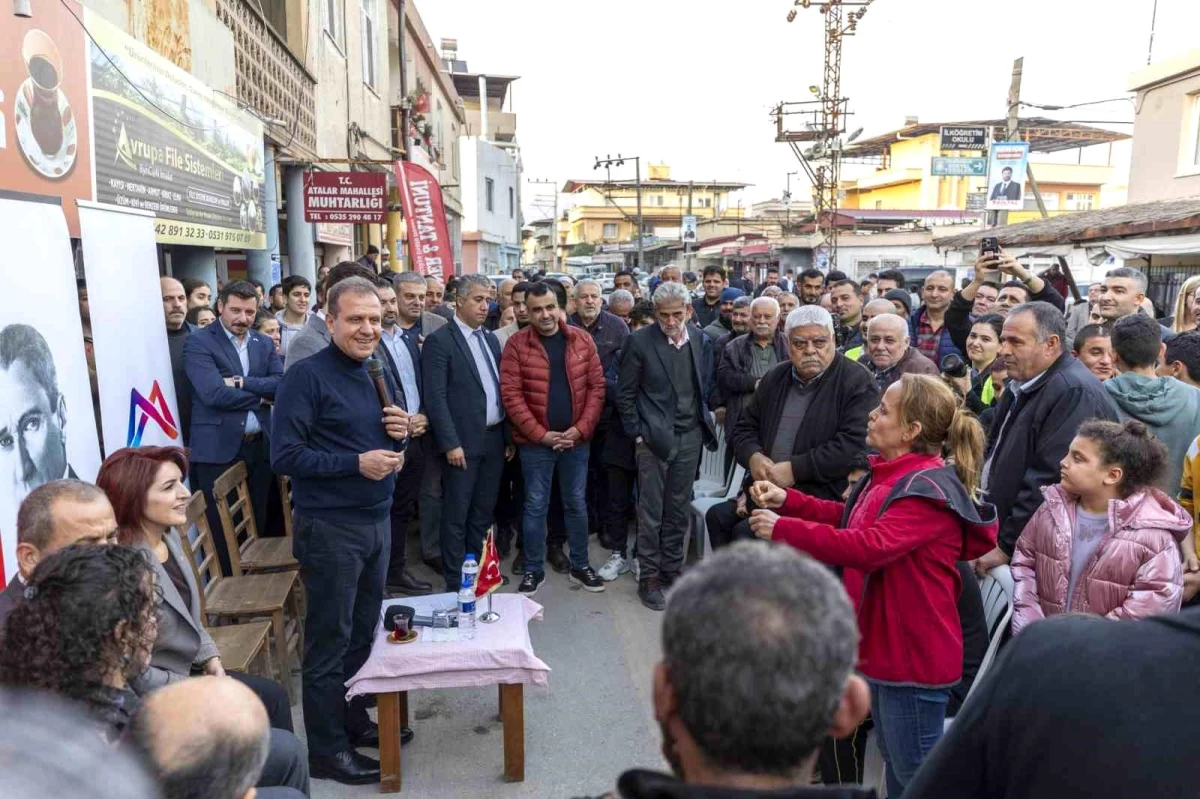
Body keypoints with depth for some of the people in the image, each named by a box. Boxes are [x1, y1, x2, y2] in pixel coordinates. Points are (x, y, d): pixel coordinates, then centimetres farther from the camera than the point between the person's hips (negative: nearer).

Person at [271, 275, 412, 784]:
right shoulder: (307, 375, -13)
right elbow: (284, 456, -17)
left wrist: (399, 435, -3)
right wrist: (356, 462, -22)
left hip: (377, 521, 7)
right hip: (329, 527, -7)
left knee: (364, 632, 17)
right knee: (329, 641, 5)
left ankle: (355, 720, 35)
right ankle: (326, 750, 19)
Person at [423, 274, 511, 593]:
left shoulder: (491, 339, 13)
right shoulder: (440, 340, -8)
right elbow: (435, 397, -14)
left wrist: (509, 436, 12)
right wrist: (451, 443, -18)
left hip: (494, 439, 7)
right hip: (463, 441, -6)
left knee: (484, 511, 15)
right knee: (456, 515, 3)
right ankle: (455, 581, 14)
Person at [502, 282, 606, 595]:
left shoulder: (582, 339, 1)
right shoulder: (517, 344, -6)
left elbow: (596, 386, 1)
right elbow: (511, 395, -10)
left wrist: (581, 428, -9)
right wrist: (541, 433, -14)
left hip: (577, 439, 2)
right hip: (535, 442, -2)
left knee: (576, 503, 13)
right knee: (535, 505, 7)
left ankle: (580, 566, 28)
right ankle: (533, 569, 22)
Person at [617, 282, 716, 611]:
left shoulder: (700, 340, 3)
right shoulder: (640, 341, -8)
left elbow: (705, 387, 13)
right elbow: (625, 393, -4)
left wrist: (704, 425, 7)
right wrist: (637, 433, -7)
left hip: (690, 436, 4)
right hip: (654, 437, -3)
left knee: (678, 509, 13)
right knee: (651, 512, 3)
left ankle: (672, 569, 26)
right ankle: (648, 577, 15)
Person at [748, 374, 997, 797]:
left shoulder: (929, 490, -25)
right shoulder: (890, 474, 5)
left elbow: (869, 547, -36)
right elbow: (848, 518, 18)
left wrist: (783, 529, -31)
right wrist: (787, 499, 5)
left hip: (915, 654, -9)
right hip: (885, 645, 10)